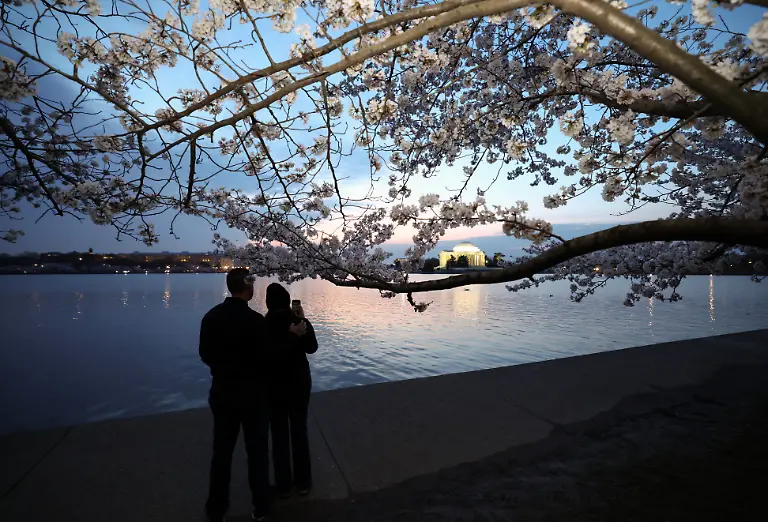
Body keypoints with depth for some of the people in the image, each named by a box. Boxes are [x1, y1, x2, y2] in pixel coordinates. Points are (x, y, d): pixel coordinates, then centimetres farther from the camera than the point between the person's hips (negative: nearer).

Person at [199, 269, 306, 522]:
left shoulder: (211, 316, -3)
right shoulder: (254, 320, -22)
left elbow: (205, 354, 6)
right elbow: (266, 358, -18)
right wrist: (291, 336, -11)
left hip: (221, 392, 5)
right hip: (252, 395, -5)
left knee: (221, 451, 18)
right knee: (257, 451, 12)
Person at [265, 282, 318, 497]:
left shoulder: (263, 325, -15)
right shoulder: (301, 323, -13)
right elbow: (312, 347, 4)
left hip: (273, 385, -1)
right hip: (300, 383, 1)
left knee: (279, 435, 13)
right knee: (300, 431, 15)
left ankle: (284, 485, 23)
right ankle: (303, 482, 25)